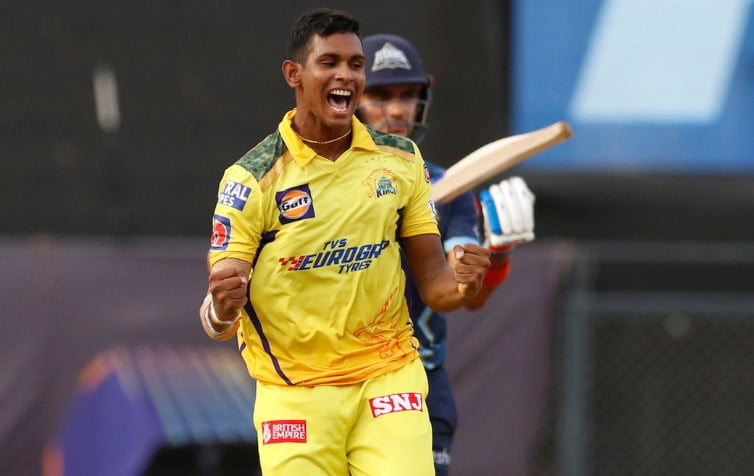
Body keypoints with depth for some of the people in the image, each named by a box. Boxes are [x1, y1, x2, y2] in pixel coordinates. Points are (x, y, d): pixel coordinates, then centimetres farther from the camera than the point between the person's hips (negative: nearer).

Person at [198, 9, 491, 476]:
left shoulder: (402, 160, 3)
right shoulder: (252, 178, -8)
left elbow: (432, 280, 7)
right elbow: (218, 320, -8)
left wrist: (459, 284, -16)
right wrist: (221, 310, -32)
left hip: (390, 379, 2)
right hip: (293, 394, -2)